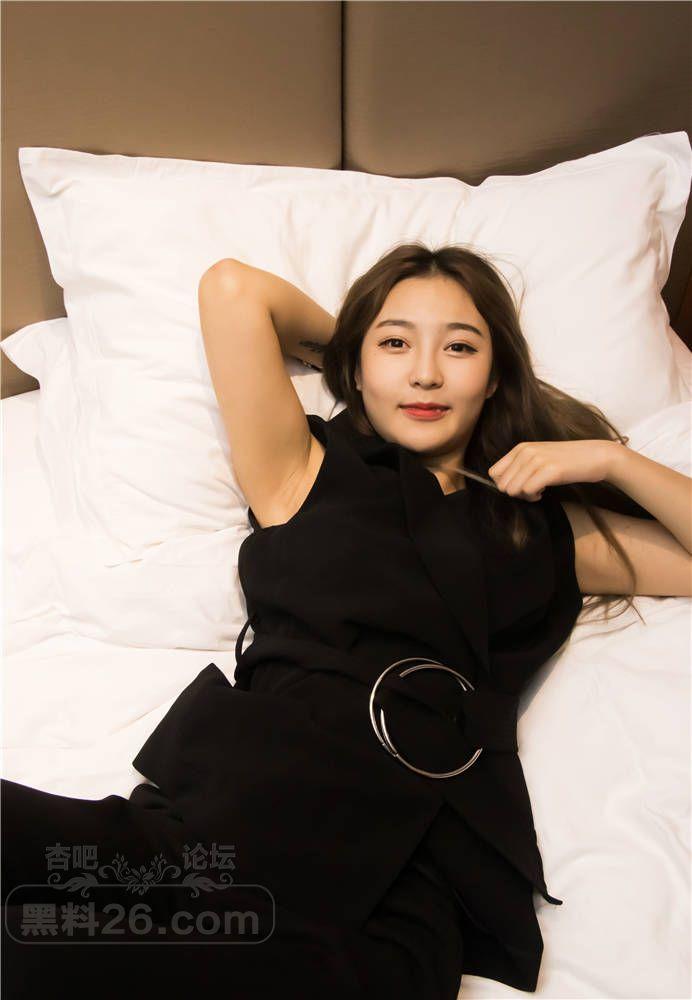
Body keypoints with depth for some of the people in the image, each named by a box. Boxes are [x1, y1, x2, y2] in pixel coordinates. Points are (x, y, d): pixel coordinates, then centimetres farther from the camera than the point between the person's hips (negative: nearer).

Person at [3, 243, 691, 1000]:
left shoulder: (546, 530, 24)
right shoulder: (304, 473, 18)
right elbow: (233, 288, 12)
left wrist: (609, 460, 14)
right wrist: (344, 343, 27)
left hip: (413, 872, 3)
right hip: (251, 787, -1)